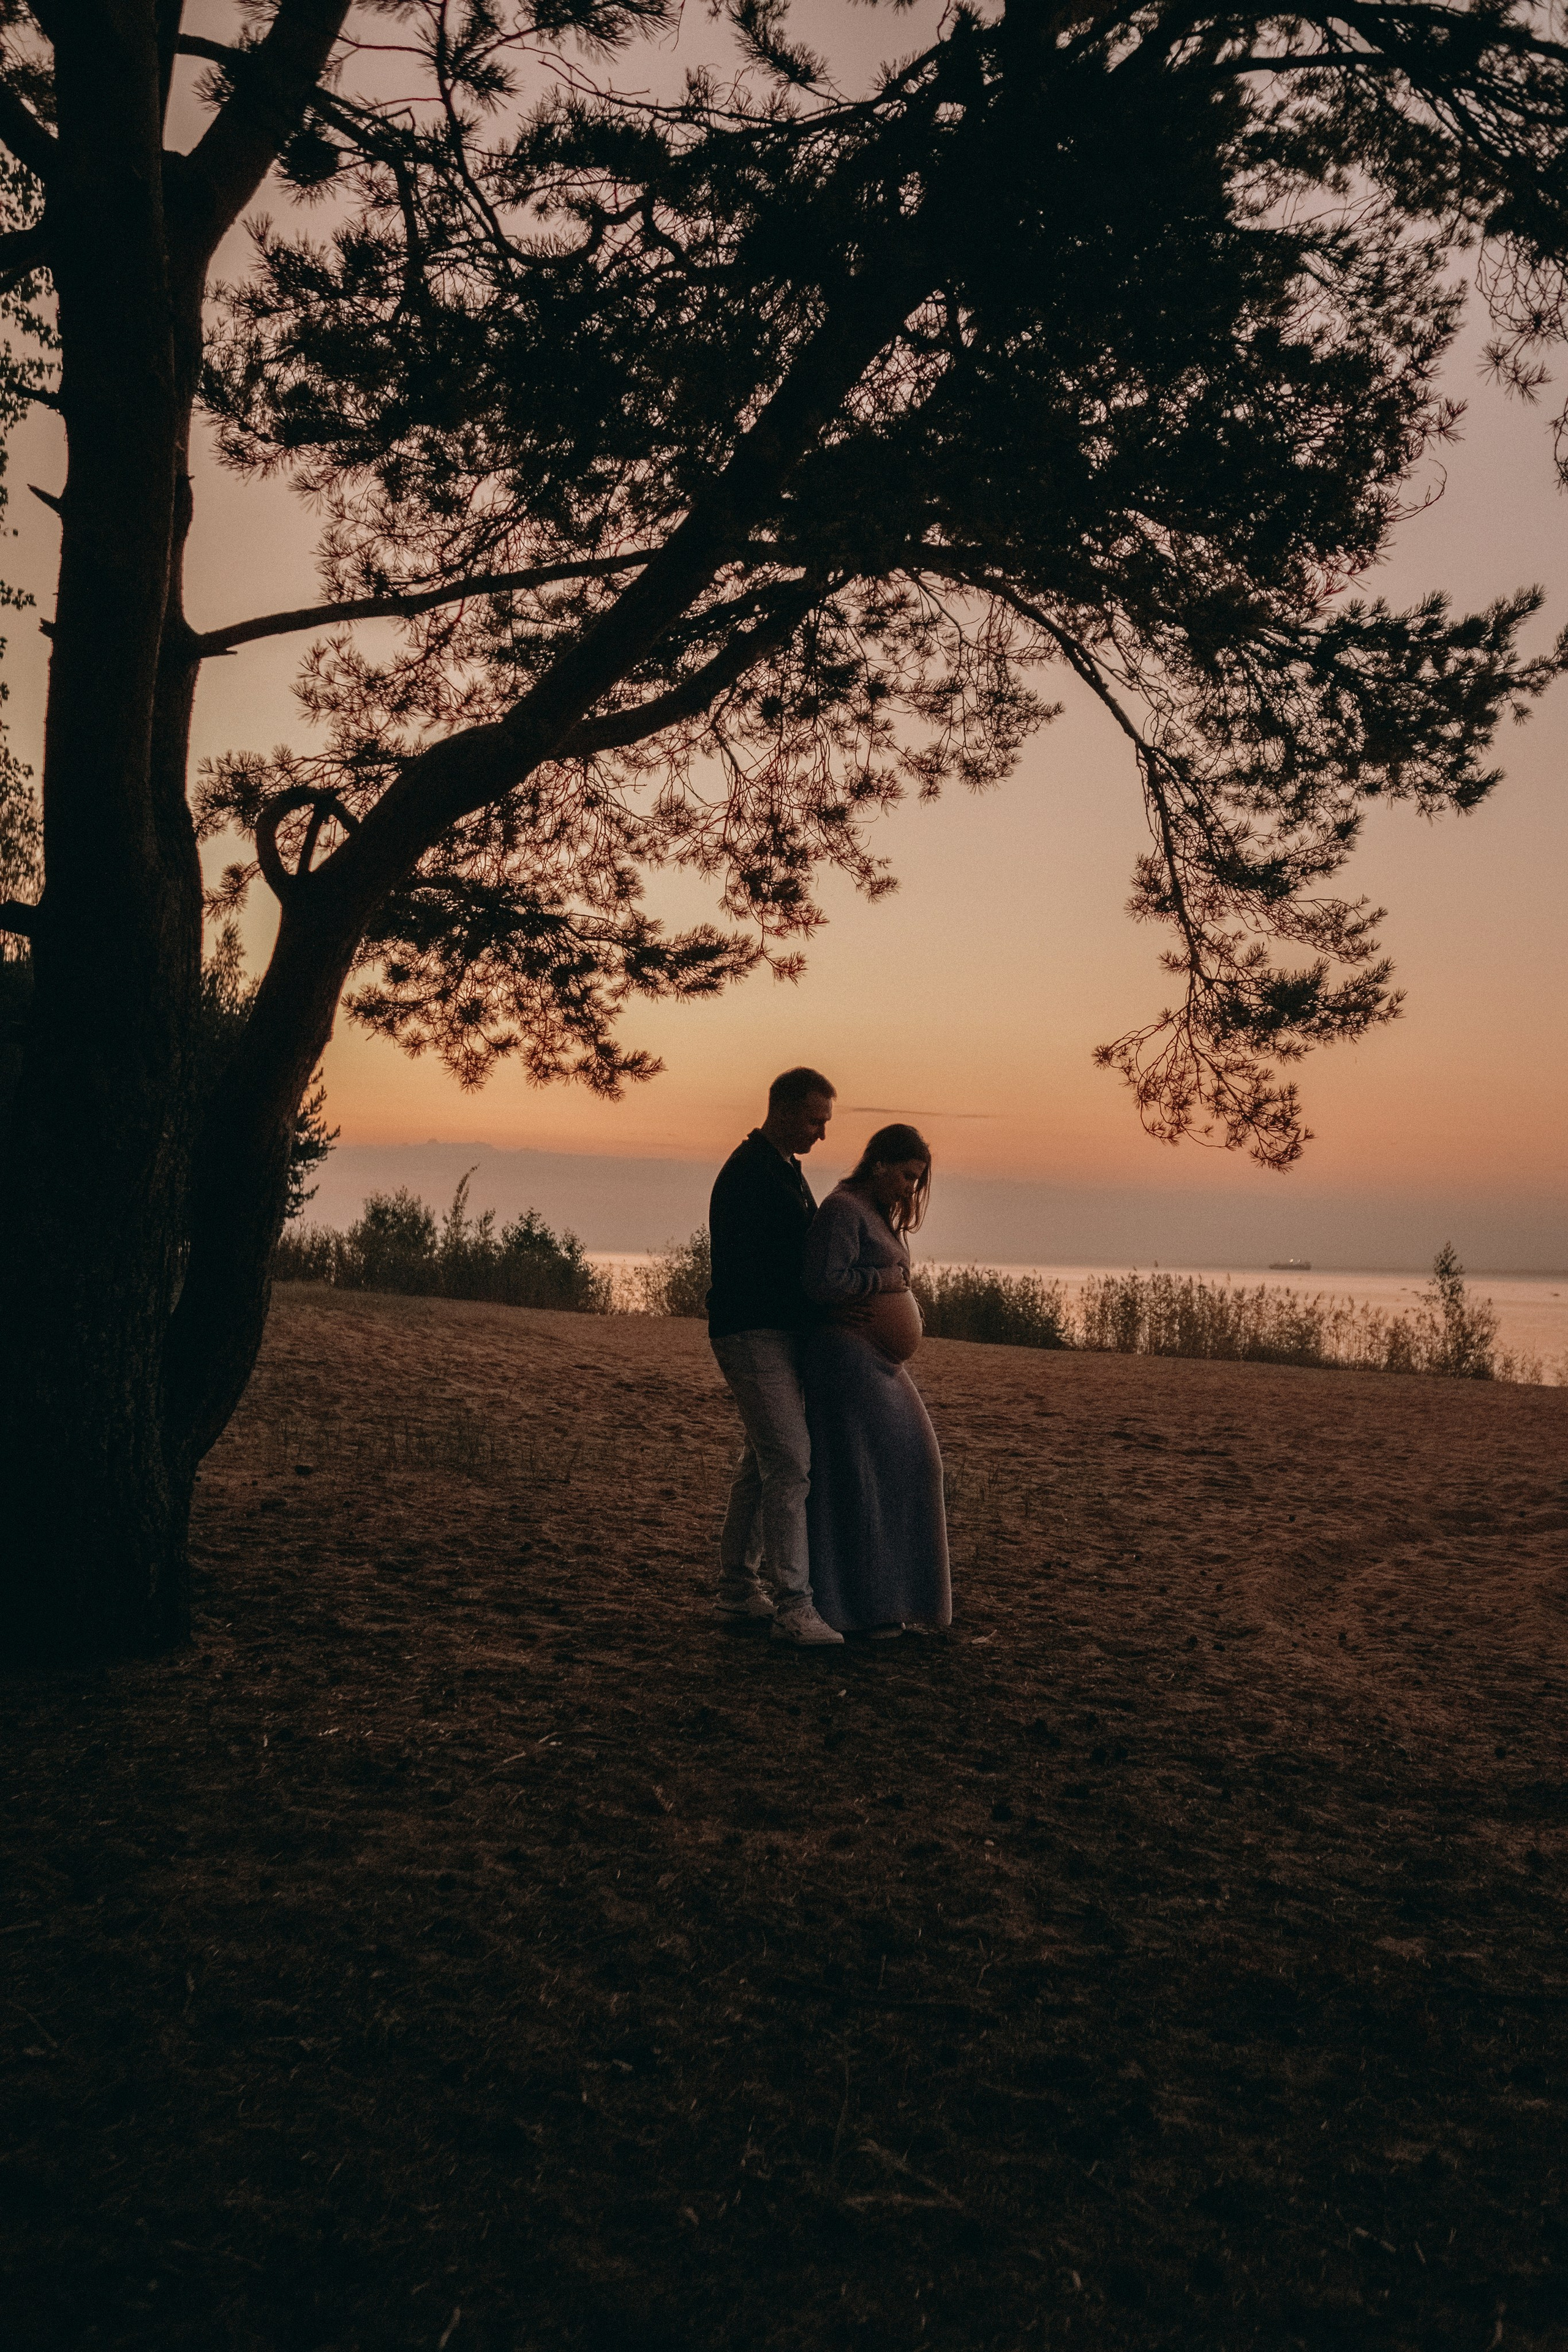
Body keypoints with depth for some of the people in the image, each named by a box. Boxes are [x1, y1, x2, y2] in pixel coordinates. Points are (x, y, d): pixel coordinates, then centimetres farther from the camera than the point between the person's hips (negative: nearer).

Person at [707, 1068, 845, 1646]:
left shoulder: (787, 1170, 17)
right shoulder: (747, 1173, -16)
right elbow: (744, 1267, -21)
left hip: (780, 1334, 10)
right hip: (752, 1333, -10)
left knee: (763, 1460, 15)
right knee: (789, 1462, -13)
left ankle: (737, 1588, 24)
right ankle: (792, 1607, -11)